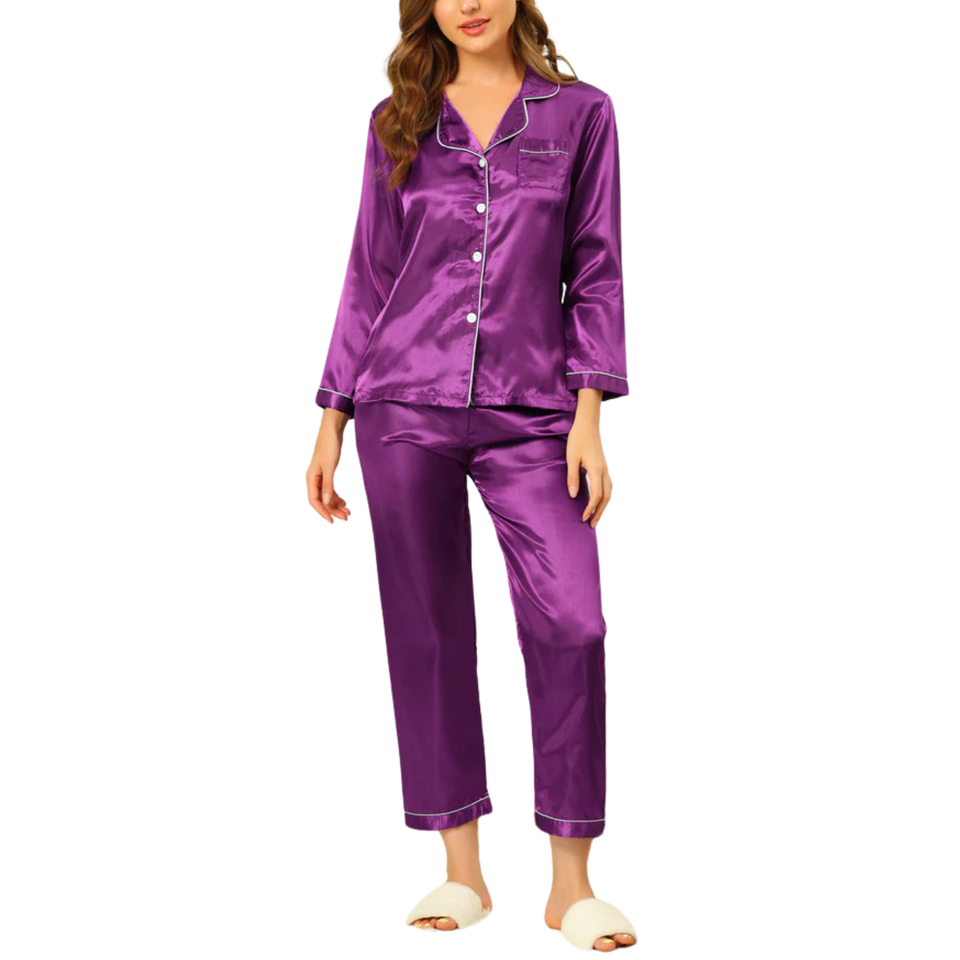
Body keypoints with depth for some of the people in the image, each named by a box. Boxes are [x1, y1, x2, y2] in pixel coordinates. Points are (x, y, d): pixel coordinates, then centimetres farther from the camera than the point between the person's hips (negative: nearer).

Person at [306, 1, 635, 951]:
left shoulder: (581, 113, 7)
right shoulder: (396, 123, 11)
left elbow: (594, 271, 4)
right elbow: (369, 276, 12)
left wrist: (589, 415, -6)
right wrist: (331, 423, 9)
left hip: (528, 415, -1)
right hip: (406, 403, 2)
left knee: (570, 622, -12)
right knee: (427, 629, 3)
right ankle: (462, 872, 15)